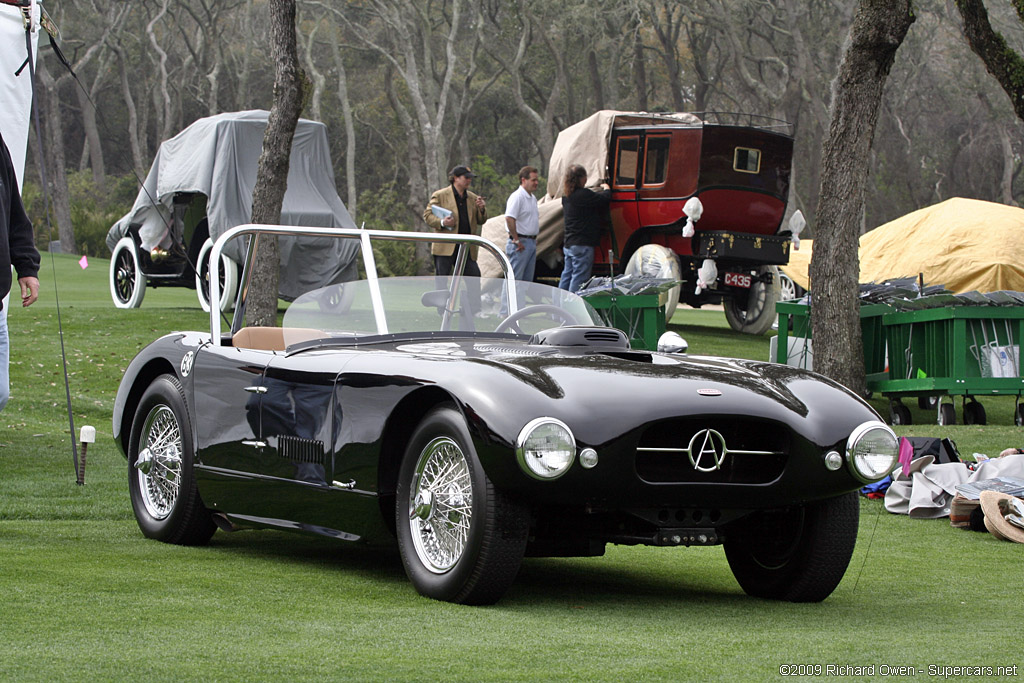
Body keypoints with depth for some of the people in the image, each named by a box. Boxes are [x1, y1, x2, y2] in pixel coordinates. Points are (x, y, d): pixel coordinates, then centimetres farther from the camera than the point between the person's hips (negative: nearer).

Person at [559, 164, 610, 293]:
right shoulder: (583, 195, -18)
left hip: (568, 244, 9)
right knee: (579, 279, -6)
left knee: (567, 276, 14)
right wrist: (606, 188, 8)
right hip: (582, 245, -9)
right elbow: (605, 198, -14)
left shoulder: (566, 196, 10)